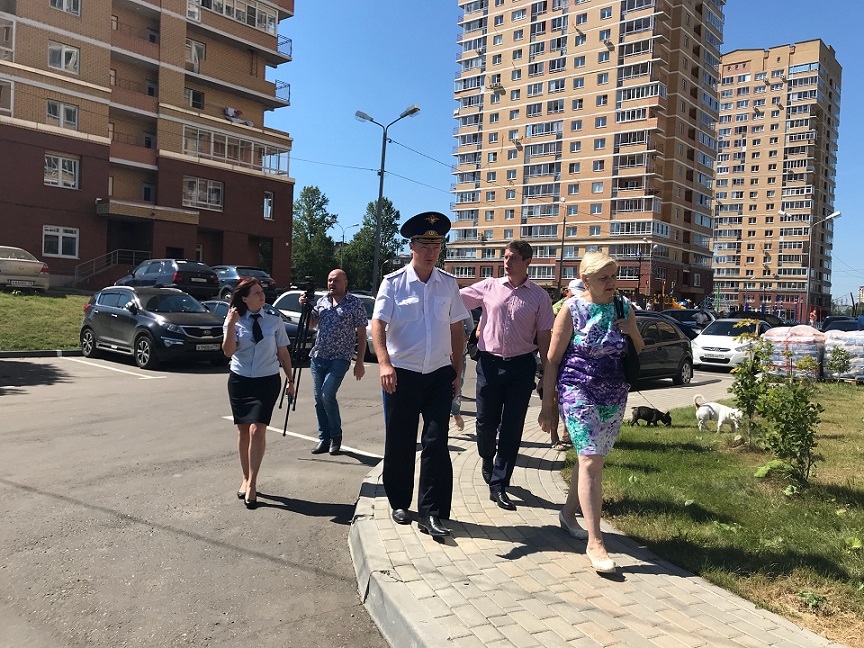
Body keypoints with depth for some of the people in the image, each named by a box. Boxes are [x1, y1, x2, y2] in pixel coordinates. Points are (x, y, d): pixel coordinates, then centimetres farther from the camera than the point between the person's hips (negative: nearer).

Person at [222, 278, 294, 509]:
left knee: (257, 430, -12)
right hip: (240, 380, 1)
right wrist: (231, 325, -23)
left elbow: (283, 353, 7)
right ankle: (246, 479, 25)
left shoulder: (274, 322, 0)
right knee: (243, 431, 9)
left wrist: (290, 380, 10)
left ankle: (252, 484, -3)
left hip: (267, 381, -1)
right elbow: (228, 351, -13)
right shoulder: (234, 321, -1)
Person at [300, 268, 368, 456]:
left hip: (339, 359, -6)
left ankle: (336, 436, 2)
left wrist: (360, 362, -8)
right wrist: (304, 307, 4)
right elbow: (310, 324, 22)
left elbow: (361, 334, -3)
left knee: (327, 395, -17)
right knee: (319, 398, 7)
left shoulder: (355, 304, -2)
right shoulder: (321, 301, 13)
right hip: (318, 357, 6)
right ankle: (324, 439, 17)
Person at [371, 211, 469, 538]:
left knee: (436, 443, -2)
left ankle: (430, 513, 5)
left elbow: (457, 329, 11)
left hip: (439, 375, 2)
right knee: (399, 444, 8)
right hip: (402, 374, -2)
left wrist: (457, 372, 9)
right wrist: (384, 363, -26)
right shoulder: (393, 283, -3)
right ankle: (399, 502, 27)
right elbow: (377, 324, -11)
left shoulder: (448, 284, 6)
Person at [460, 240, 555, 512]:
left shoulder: (539, 296, 2)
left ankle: (498, 485, 15)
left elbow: (544, 337, 4)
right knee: (486, 422, 5)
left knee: (512, 427, 3)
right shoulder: (488, 287, 2)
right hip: (490, 362, 0)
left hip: (522, 366, 0)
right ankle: (487, 458, 40)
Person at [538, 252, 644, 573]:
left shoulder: (625, 307, 5)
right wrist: (547, 404, -6)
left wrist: (632, 332, -7)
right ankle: (595, 542, -9)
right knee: (591, 460, -12)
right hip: (578, 393, -5)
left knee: (590, 457, 13)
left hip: (614, 396, 5)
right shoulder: (572, 310, -7)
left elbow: (638, 352, 16)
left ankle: (568, 513, 34)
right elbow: (552, 359, -5)